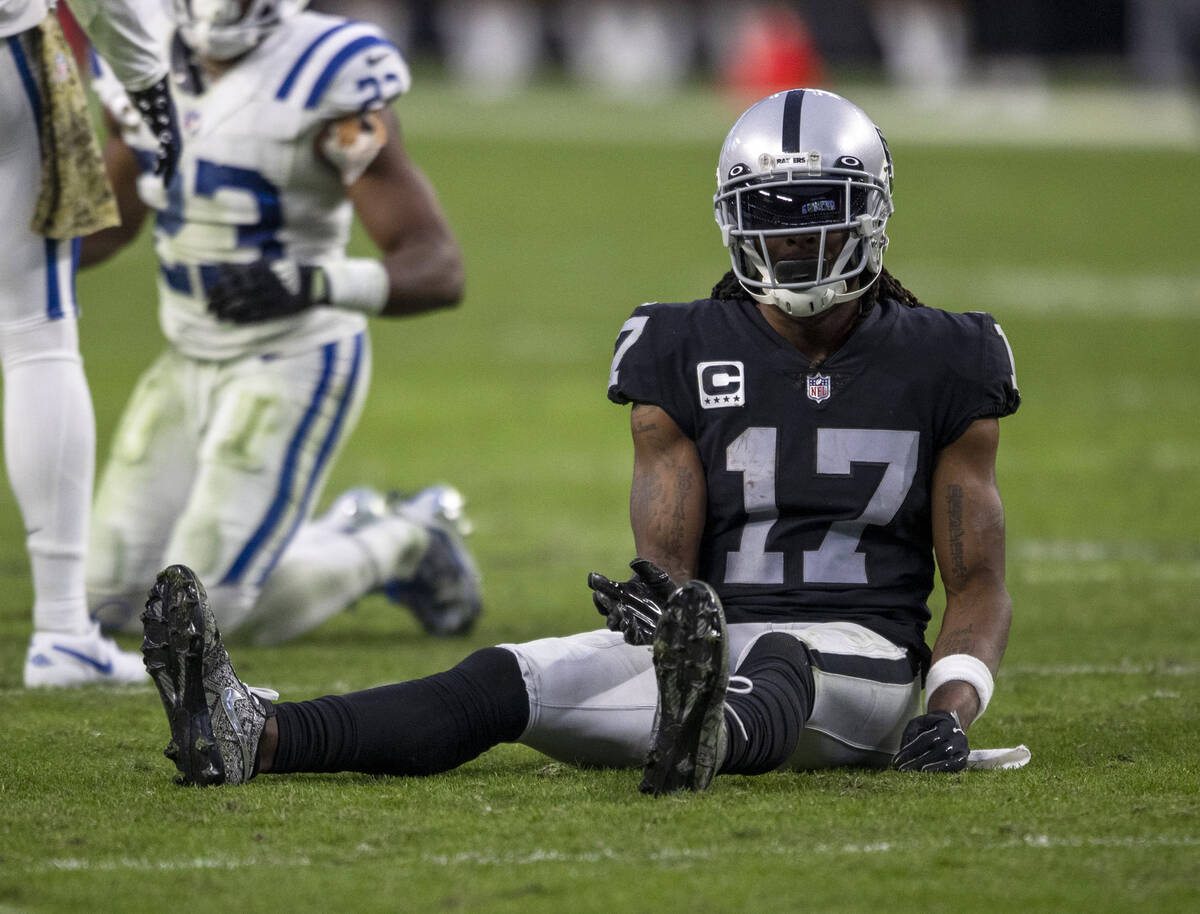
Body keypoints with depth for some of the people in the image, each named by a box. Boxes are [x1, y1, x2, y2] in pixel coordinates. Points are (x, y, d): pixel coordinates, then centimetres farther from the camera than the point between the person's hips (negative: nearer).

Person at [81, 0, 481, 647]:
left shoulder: (326, 81, -22)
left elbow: (439, 271, -25)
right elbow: (112, 221, 17)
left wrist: (312, 283, -43)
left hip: (292, 368, -7)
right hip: (190, 364, 7)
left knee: (208, 611, -13)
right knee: (116, 600, 7)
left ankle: (404, 540, 13)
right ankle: (346, 537, 26)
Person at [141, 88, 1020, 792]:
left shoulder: (940, 366, 5)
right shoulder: (684, 355, 8)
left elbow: (980, 584, 5)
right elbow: (666, 554, 1)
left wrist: (951, 710, -15)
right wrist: (659, 595, -26)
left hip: (858, 655, -3)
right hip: (709, 631, 3)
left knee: (779, 664, -41)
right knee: (502, 681, -23)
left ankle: (707, 735, -79)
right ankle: (251, 734, -45)